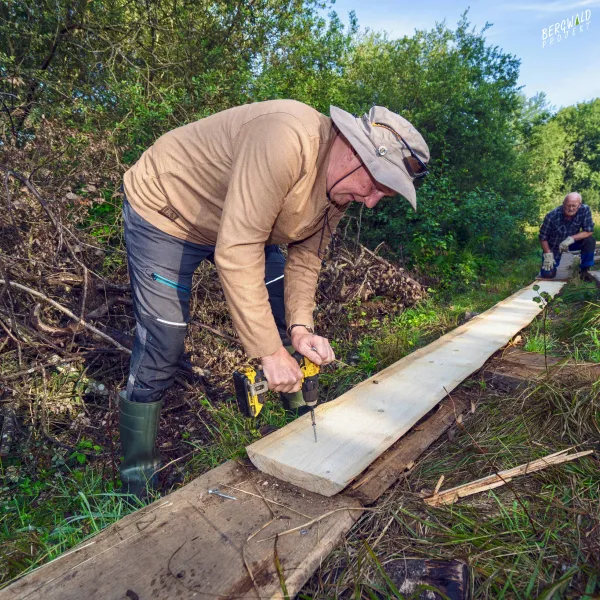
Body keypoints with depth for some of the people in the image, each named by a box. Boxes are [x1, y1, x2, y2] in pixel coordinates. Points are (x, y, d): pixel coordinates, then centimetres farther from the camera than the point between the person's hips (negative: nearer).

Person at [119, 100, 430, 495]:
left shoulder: (342, 188, -8)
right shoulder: (287, 139, -37)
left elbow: (305, 257, -1)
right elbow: (235, 253, -39)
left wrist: (300, 328, -16)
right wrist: (270, 352, -34)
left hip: (244, 224, 8)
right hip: (163, 211, -7)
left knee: (287, 332, 6)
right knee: (160, 355, -9)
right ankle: (137, 484, 13)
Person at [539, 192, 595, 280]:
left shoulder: (585, 210, -22)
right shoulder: (552, 216, -28)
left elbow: (589, 231, -20)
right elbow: (543, 237, -16)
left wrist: (571, 239, -34)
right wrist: (548, 255, -21)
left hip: (571, 242, 2)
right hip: (553, 245, -2)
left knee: (590, 240, -28)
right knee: (548, 274, -15)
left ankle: (584, 270, -5)